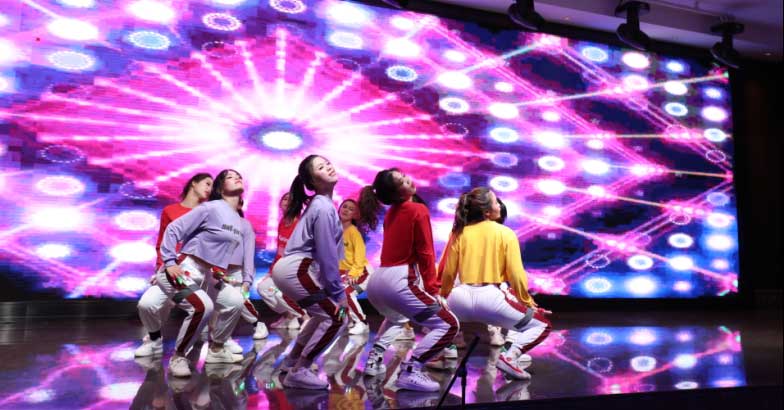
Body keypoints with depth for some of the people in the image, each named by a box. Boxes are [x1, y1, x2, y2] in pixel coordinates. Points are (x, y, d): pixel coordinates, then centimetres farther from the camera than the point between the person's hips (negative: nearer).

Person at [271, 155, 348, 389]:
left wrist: (335, 288, 19)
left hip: (294, 269, 10)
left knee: (324, 313, 24)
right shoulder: (324, 207, -14)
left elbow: (324, 251, 19)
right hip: (296, 271, -10)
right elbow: (327, 253, -17)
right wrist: (338, 291, -11)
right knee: (336, 317, -5)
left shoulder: (319, 204, 17)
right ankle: (298, 372, 0)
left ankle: (292, 361, 32)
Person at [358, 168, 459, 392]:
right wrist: (432, 288, -5)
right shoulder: (418, 210, -5)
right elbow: (426, 254, -9)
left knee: (396, 318, 39)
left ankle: (374, 360, 27)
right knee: (449, 325, -3)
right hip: (400, 281, -9)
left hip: (377, 281, 9)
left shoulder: (391, 213, 18)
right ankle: (410, 371, -11)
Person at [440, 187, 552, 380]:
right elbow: (516, 274, -2)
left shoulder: (460, 233, 8)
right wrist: (527, 302, 13)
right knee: (542, 325, 13)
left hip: (463, 298, 4)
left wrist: (443, 298, 27)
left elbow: (448, 273, 10)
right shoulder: (506, 233, 1)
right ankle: (510, 357, -9)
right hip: (491, 298, -3)